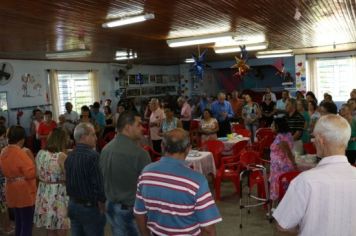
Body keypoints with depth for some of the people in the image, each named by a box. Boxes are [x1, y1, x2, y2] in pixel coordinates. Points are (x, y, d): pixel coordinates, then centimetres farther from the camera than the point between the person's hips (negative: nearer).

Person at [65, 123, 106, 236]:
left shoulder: (69, 156, 4)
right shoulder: (92, 156, -20)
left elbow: (68, 182, 11)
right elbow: (98, 184, -22)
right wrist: (102, 206, -10)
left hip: (73, 205, 8)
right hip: (90, 207, -7)